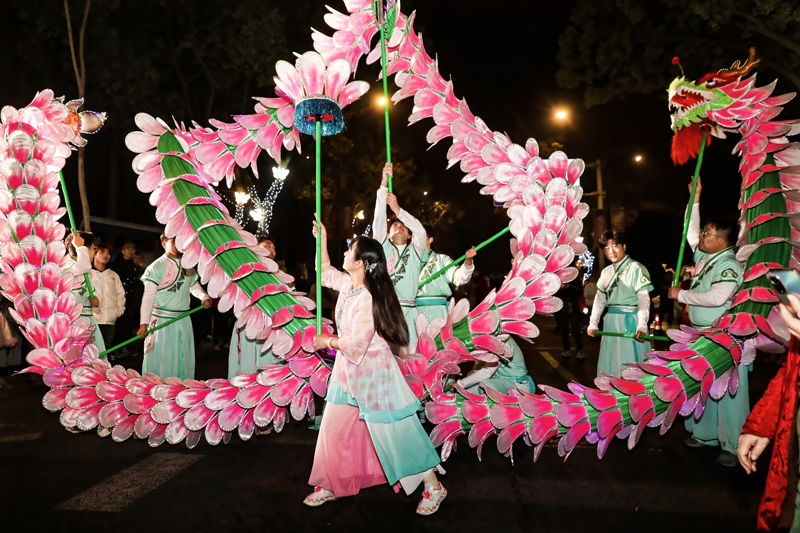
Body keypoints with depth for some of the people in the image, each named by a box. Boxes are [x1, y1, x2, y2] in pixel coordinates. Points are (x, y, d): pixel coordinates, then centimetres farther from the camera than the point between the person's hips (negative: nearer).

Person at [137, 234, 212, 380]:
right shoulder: (156, 267, -8)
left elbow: (194, 286, 21)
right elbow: (148, 296, -11)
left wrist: (204, 297, -1)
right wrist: (144, 323, -18)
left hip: (184, 320, 6)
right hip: (162, 321, -6)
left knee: (184, 360, 12)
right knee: (162, 361, -2)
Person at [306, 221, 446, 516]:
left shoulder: (368, 298, -25)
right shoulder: (346, 283, 1)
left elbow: (357, 343, -24)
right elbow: (325, 271, 23)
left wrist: (327, 342, -9)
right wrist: (323, 240, 16)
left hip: (372, 372, -9)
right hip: (348, 370, 9)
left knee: (394, 431, -1)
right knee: (333, 430, 13)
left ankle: (433, 486, 12)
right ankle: (330, 486, 29)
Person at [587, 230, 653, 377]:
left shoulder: (636, 268, -9)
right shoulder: (606, 272, 12)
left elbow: (644, 299, -16)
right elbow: (600, 299, 16)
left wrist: (641, 326, -27)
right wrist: (593, 324, 10)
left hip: (630, 321, -7)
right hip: (611, 322, 7)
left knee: (630, 363, -4)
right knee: (610, 363, 12)